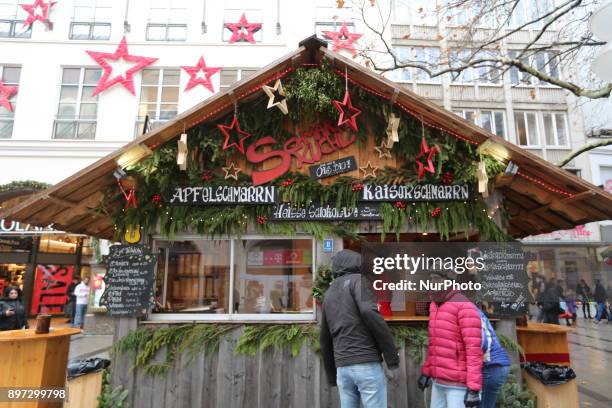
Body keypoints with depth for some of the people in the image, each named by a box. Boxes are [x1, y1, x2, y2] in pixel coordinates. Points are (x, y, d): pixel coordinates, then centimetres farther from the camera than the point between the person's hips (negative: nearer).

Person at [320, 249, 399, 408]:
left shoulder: (329, 294, 20)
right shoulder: (358, 280, -1)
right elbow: (369, 312, -20)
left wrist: (331, 376, 30)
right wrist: (393, 358, -16)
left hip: (343, 367, 6)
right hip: (367, 364, -6)